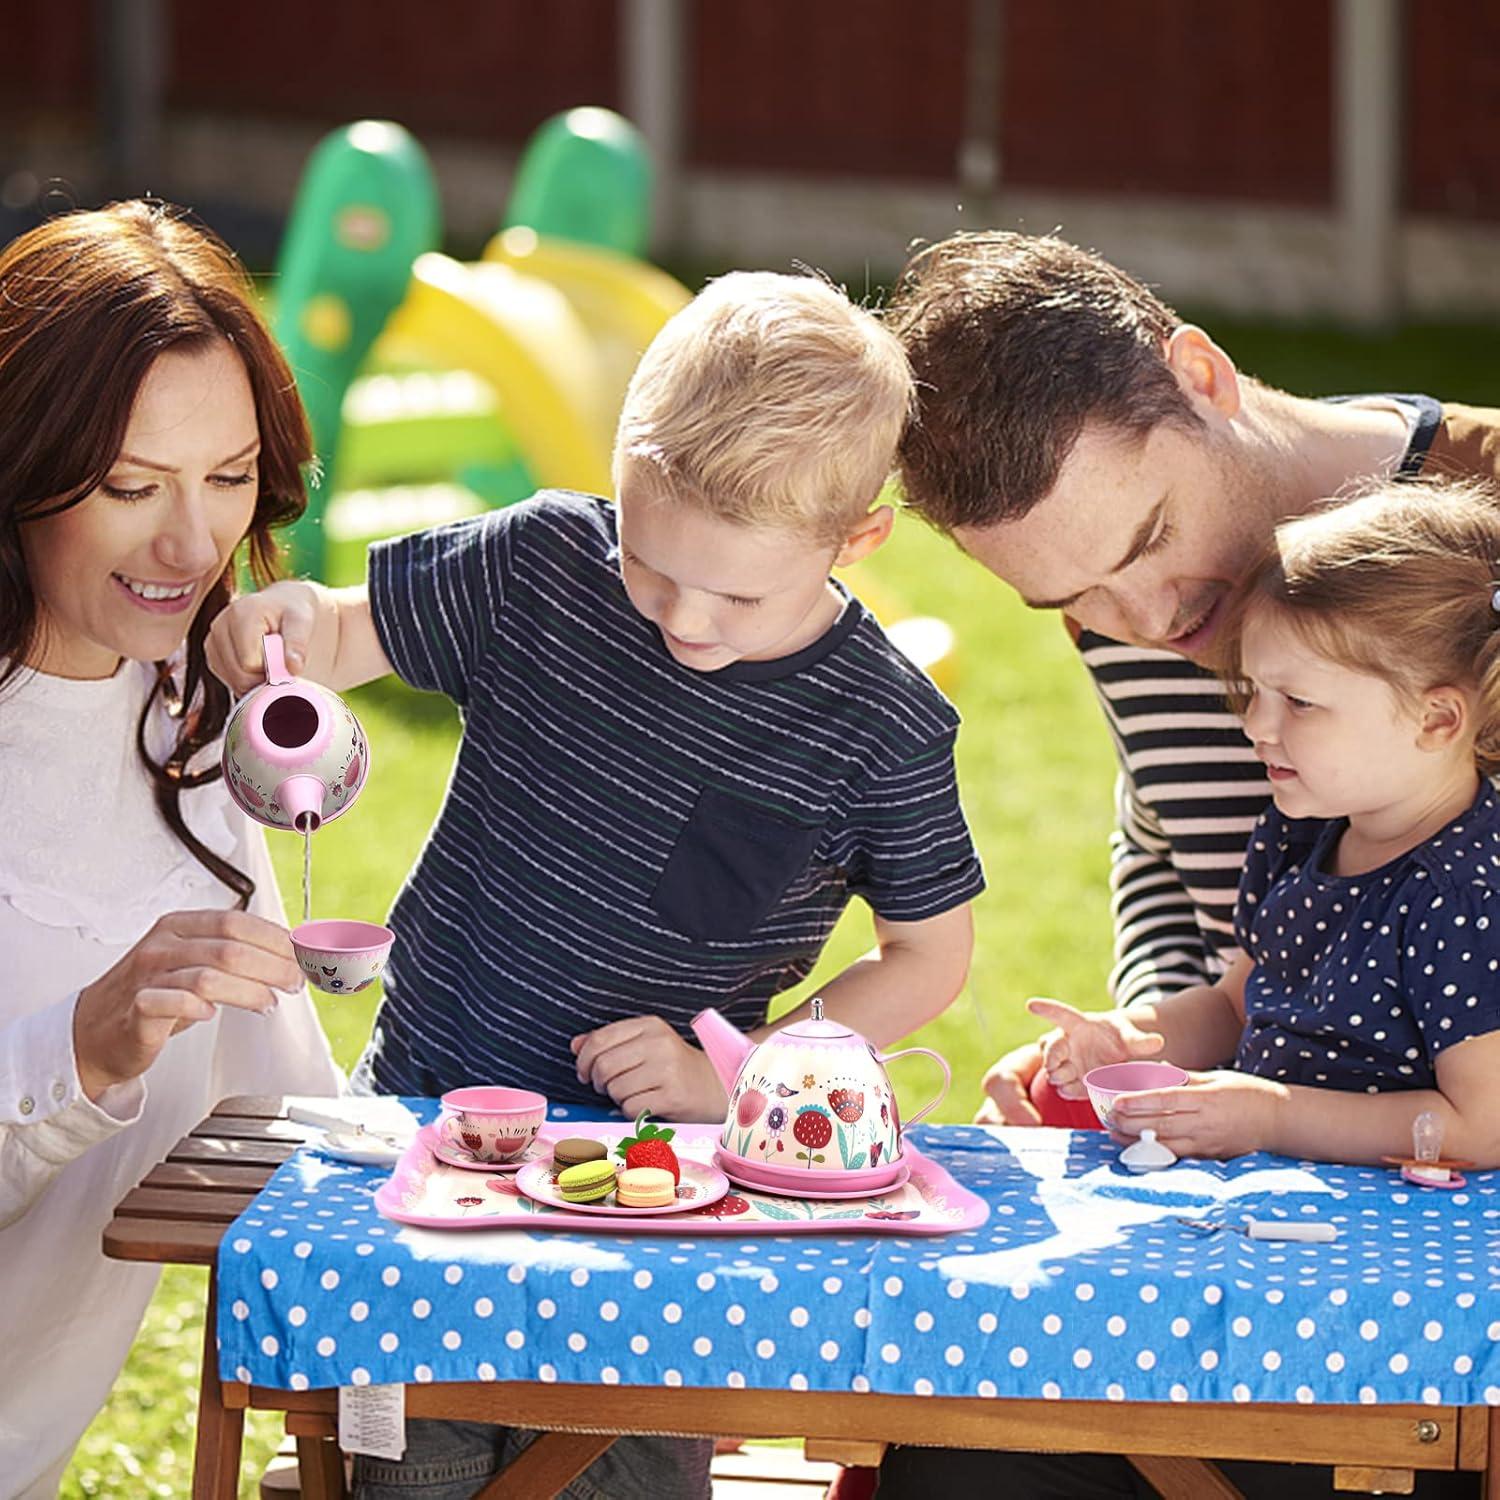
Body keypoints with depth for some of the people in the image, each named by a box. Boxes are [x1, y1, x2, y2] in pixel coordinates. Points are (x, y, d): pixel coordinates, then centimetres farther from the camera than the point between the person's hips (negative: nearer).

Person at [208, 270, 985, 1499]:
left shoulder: (882, 726, -11)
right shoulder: (541, 563, -6)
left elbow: (930, 957, 0)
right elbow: (359, 633, 8)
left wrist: (732, 1076, -11)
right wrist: (289, 622, -17)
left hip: (647, 1152, -1)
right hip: (425, 1098, 1)